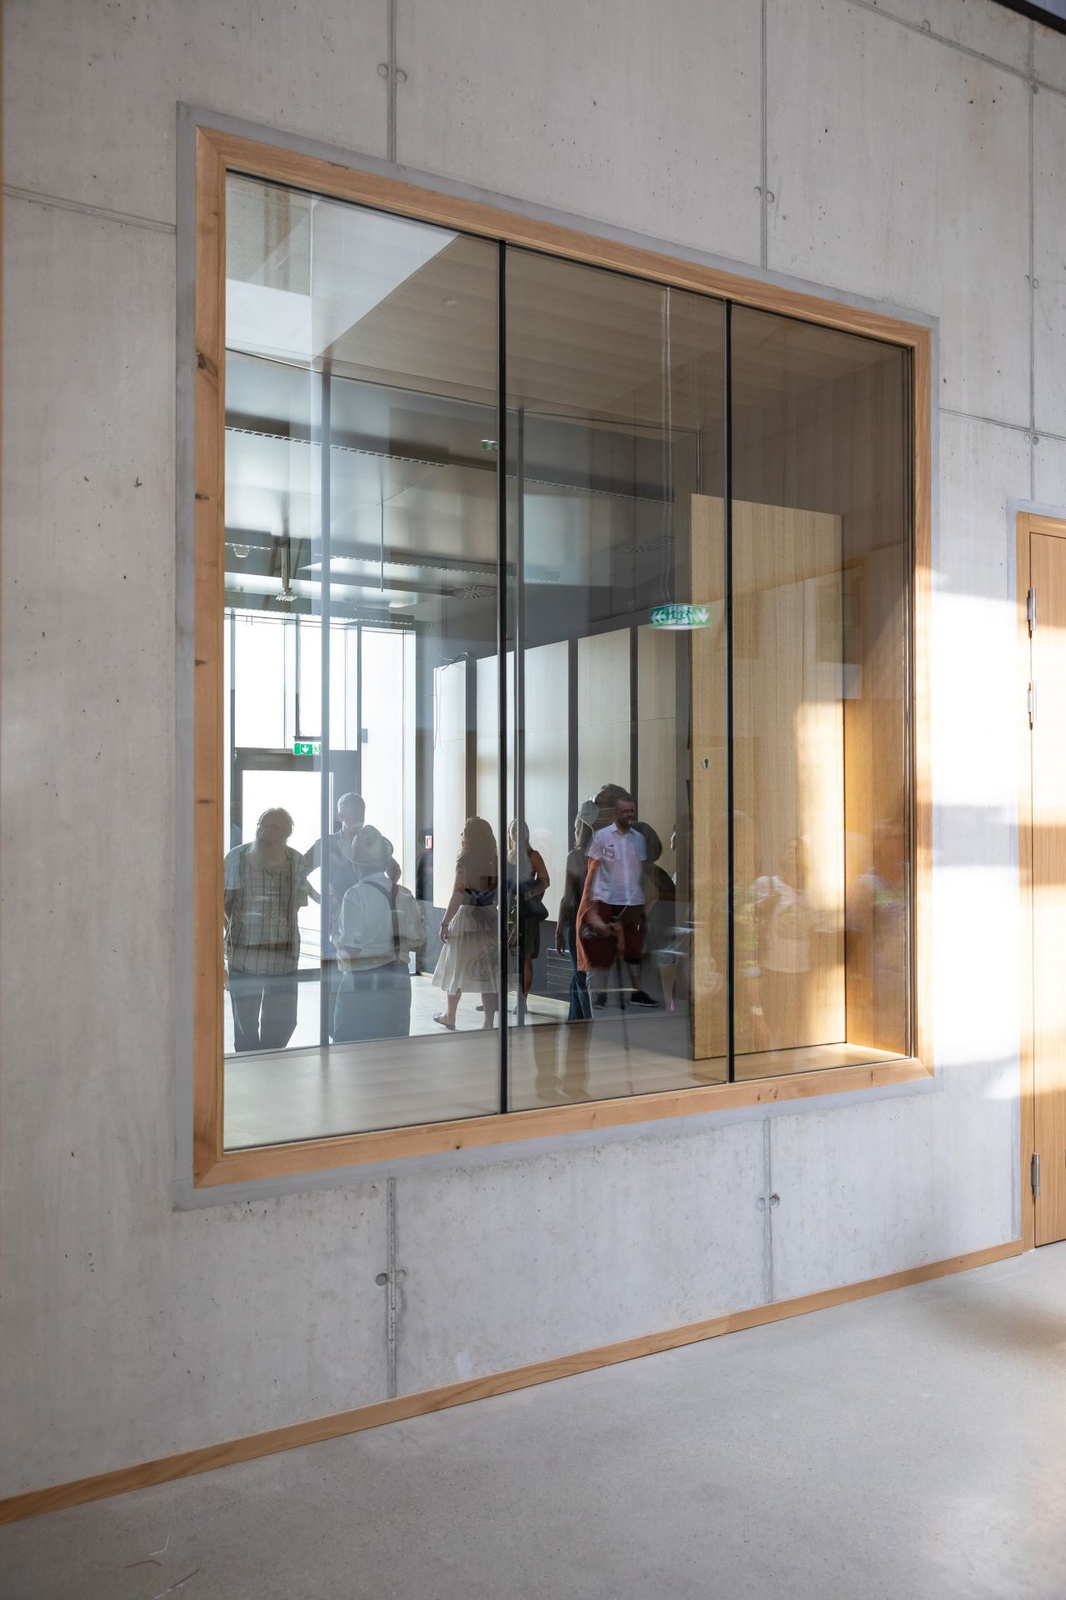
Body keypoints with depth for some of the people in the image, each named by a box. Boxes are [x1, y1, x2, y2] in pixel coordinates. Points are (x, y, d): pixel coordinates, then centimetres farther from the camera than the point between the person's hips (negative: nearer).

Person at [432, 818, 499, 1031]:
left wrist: (445, 922, -11)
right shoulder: (496, 862, 2)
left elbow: (457, 895, -15)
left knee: (456, 967, 12)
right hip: (489, 920, 4)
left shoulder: (464, 861, -12)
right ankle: (489, 1022, 3)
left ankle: (449, 1016, 25)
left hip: (465, 917, -4)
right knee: (487, 970, 5)